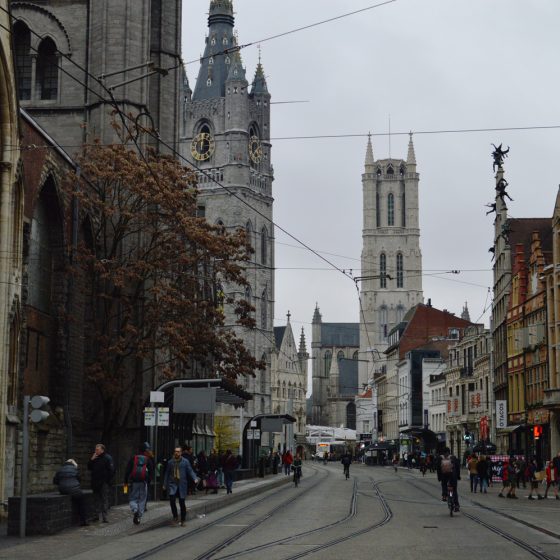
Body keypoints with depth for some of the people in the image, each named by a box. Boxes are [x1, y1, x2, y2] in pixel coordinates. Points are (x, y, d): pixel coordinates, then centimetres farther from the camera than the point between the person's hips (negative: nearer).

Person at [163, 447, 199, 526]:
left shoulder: (185, 461, 3)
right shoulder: (170, 462, 10)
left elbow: (190, 471, 0)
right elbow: (167, 473, 17)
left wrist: (195, 478, -16)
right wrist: (165, 484, 14)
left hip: (182, 484, -1)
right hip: (172, 484, 1)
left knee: (182, 502, 1)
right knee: (172, 499, -19)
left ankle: (183, 520, 15)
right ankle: (175, 517, -3)